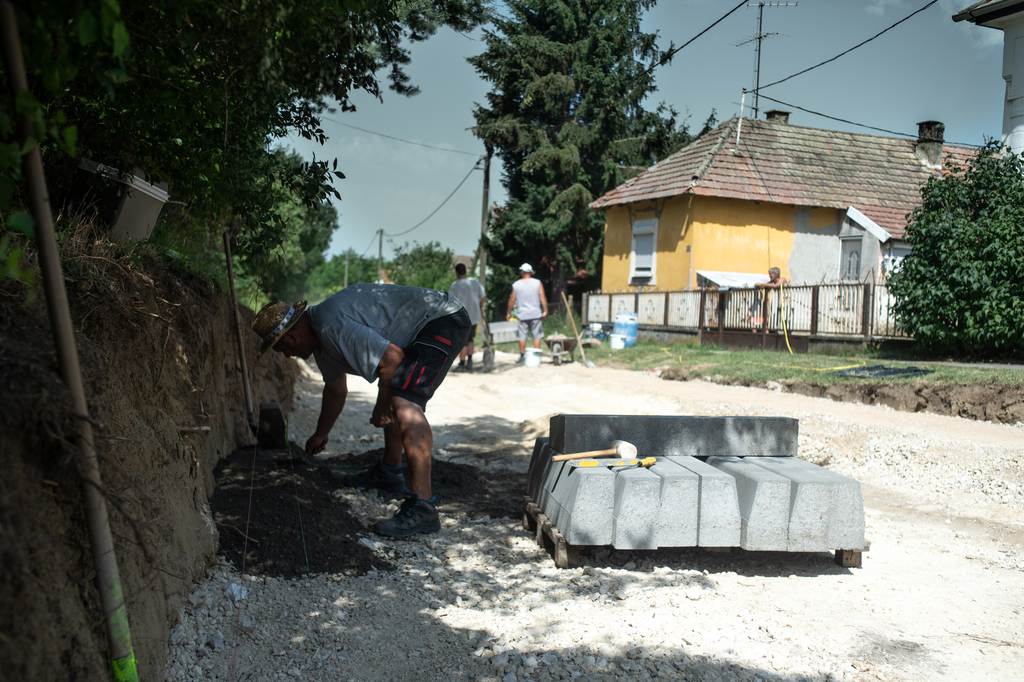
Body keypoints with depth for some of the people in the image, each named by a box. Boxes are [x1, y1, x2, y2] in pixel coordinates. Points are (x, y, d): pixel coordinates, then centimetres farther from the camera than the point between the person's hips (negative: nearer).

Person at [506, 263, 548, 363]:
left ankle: (522, 356, 10)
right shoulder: (538, 283, -1)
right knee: (537, 336, 5)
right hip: (536, 314, 0)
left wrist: (508, 313, 15)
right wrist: (545, 311, -1)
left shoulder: (516, 285, 2)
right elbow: (543, 298, -5)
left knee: (522, 336, 6)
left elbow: (512, 300, 6)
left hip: (523, 314, 1)